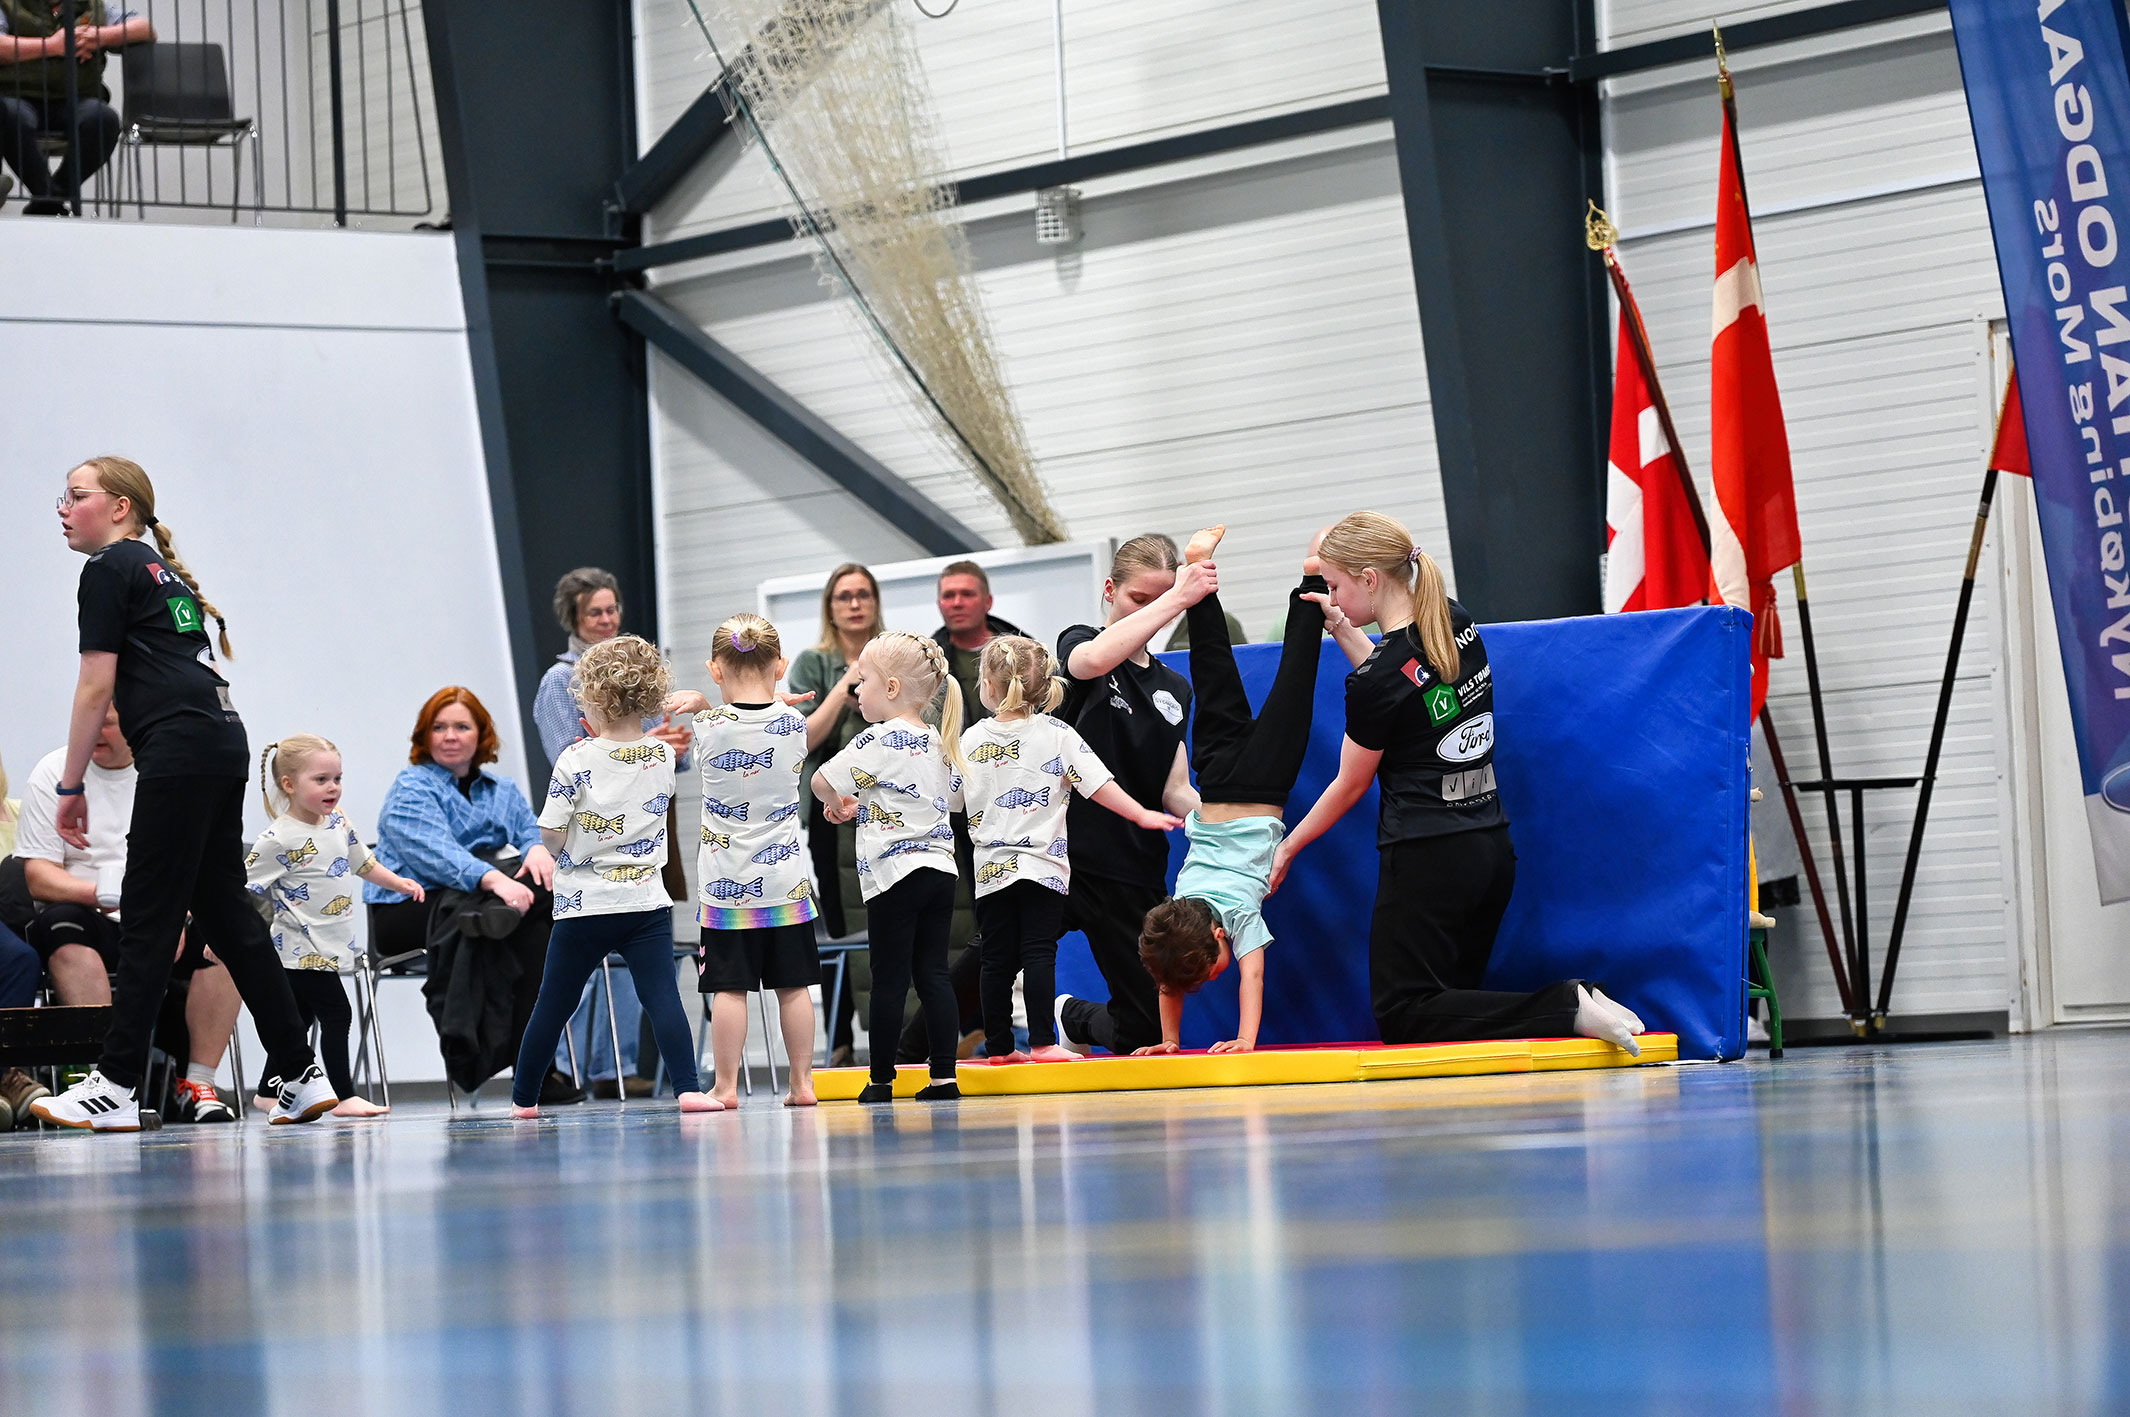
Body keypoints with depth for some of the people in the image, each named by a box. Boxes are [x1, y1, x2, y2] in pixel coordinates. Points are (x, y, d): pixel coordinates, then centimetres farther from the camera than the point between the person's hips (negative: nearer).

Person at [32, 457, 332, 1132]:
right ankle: (302, 1076, 9)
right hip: (224, 740, 9)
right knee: (224, 908, 10)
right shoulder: (164, 571, 24)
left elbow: (96, 687, -5)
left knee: (148, 916, -7)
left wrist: (71, 785, -1)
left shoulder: (109, 570, -1)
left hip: (178, 748, -9)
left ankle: (114, 1088, -5)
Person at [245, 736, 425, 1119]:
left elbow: (362, 863, 24)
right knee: (336, 1015, -10)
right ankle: (344, 1096, -6)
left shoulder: (337, 823, 6)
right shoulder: (279, 839, -17)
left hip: (330, 946, 8)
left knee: (300, 1018, 15)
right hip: (304, 950, -8)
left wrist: (400, 883, 23)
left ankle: (269, 1091, 25)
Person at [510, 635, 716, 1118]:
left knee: (554, 1005, 10)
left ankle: (524, 1098, 20)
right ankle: (688, 1087, -21)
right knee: (662, 996, -5)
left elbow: (551, 835, -10)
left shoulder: (576, 762, -11)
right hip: (647, 902, 2)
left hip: (584, 907, -2)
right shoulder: (663, 757, 0)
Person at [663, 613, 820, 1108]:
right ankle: (803, 1081, 10)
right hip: (786, 878, 2)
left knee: (729, 987, 1)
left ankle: (726, 1085, 3)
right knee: (793, 984, 8)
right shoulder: (793, 722, -3)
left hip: (726, 881, -2)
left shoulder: (710, 725, -10)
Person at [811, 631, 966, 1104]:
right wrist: (860, 804, 24)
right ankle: (944, 1075, 2)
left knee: (889, 979, -1)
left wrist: (836, 801, 16)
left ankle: (882, 1079, 3)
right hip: (940, 866, 7)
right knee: (933, 974, 6)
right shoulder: (936, 742, 12)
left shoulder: (879, 741, -11)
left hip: (895, 873, -7)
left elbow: (822, 781, -9)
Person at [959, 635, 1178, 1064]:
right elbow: (1098, 785, -8)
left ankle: (998, 1045, 8)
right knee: (1039, 955, -4)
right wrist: (1141, 815, -3)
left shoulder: (970, 739, 2)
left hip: (991, 868, 2)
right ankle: (1042, 1042, -10)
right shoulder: (1058, 735, -4)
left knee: (996, 960, 6)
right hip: (1041, 865, -2)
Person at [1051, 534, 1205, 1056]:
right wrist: (1175, 599, -26)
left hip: (1133, 871, 5)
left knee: (1146, 1029, 3)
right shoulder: (1078, 644, 3)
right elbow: (1093, 660, -24)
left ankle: (1072, 1018, 32)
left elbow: (1174, 791, 13)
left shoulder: (1173, 691, 18)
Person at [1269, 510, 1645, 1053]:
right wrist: (1343, 631, 17)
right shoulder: (1458, 624, 4)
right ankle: (1572, 1006, -8)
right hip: (1493, 848, 8)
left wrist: (1287, 849, 10)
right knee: (1456, 995, 17)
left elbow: (1350, 786, -4)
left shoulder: (1375, 680, -18)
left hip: (1427, 860, -8)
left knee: (1402, 1016, -3)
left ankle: (1565, 1009, -20)